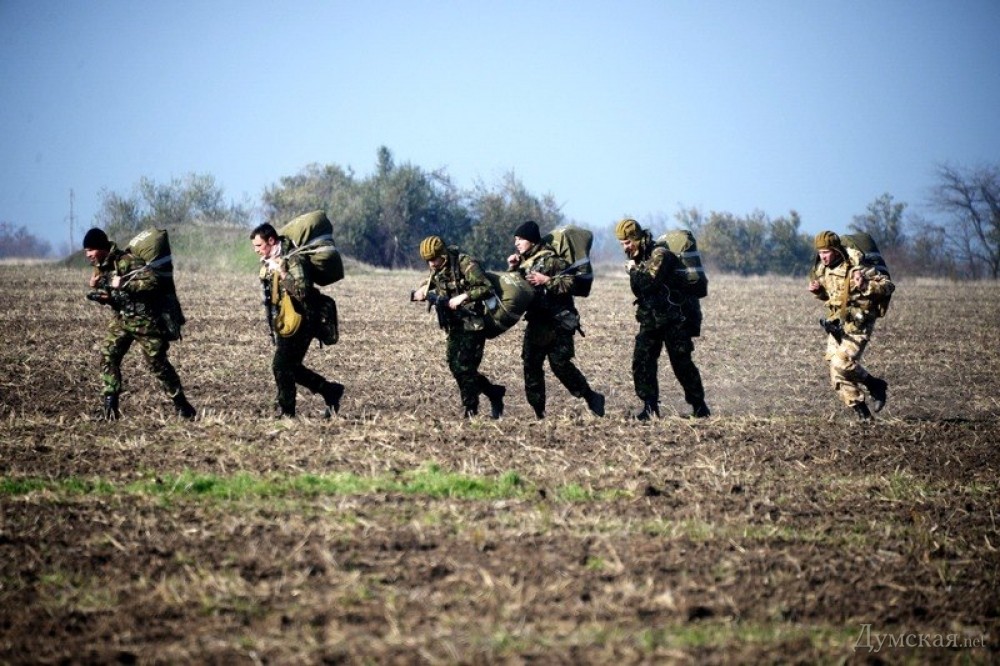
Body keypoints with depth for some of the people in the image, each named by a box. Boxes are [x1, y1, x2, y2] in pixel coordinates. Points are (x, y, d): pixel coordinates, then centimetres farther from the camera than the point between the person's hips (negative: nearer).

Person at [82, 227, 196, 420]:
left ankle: (181, 405, 8)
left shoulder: (126, 261, -22)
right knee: (108, 356, -7)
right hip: (121, 319, 7)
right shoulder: (100, 266, 4)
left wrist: (123, 283, -31)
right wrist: (97, 292, -8)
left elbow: (152, 281, -30)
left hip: (144, 319, -7)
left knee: (157, 362, -3)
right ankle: (109, 406, -4)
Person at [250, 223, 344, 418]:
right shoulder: (267, 262, 10)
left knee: (282, 366, -11)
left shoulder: (292, 260, -18)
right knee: (291, 367, 12)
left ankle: (285, 412, -2)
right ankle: (331, 392, 24)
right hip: (281, 322, 9)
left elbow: (302, 291, -29)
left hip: (298, 323, -9)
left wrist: (282, 273, -31)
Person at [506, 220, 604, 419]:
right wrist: (512, 269, 2)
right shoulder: (523, 261, 13)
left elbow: (570, 283, -18)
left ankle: (591, 397, -2)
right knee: (531, 365, 4)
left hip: (558, 322, -8)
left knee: (560, 364, -15)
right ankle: (538, 412, 9)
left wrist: (546, 281, -26)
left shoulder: (550, 260, -11)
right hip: (536, 323, 8)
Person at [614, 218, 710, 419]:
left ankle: (699, 407, 8)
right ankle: (650, 407, -2)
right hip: (650, 319, 8)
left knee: (682, 363, -3)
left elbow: (649, 282, -27)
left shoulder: (659, 255, -15)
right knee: (641, 361, -5)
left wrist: (633, 270, -12)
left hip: (673, 318, -8)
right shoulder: (638, 258, 11)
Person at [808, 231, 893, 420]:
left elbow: (888, 285, -15)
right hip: (836, 325, 7)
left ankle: (876, 386, 1)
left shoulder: (856, 268, -17)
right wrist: (817, 291, 2)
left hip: (857, 326, -7)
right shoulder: (823, 269, 6)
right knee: (838, 376, 0)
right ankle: (861, 411, 12)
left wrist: (866, 286, -31)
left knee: (842, 363, -22)